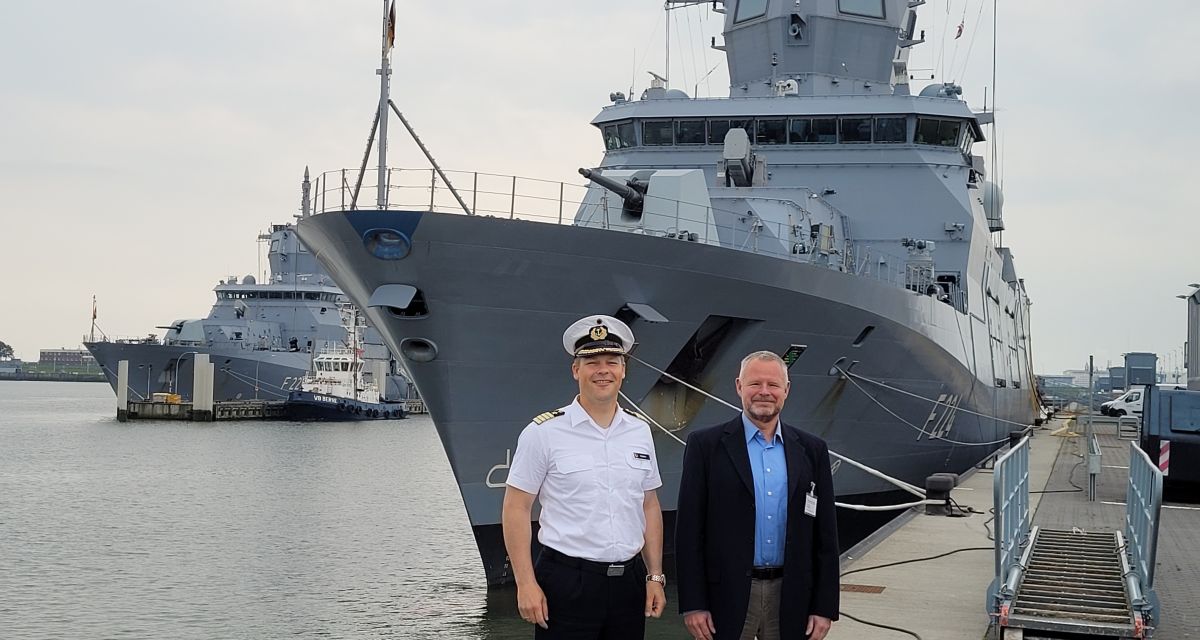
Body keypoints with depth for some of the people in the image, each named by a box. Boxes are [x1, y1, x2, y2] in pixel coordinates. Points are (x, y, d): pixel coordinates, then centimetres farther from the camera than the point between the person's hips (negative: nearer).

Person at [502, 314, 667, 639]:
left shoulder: (640, 432, 9)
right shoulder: (544, 432, -5)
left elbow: (650, 507, 14)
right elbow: (516, 510, -4)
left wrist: (655, 576, 9)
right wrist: (526, 584, -9)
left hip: (629, 581, 4)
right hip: (566, 583, -4)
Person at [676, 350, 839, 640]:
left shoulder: (812, 450, 7)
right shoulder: (705, 445, -1)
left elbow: (825, 534, 8)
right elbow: (689, 529, -3)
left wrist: (825, 606, 3)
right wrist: (693, 604, -8)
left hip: (791, 600, 2)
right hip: (727, 596, -2)